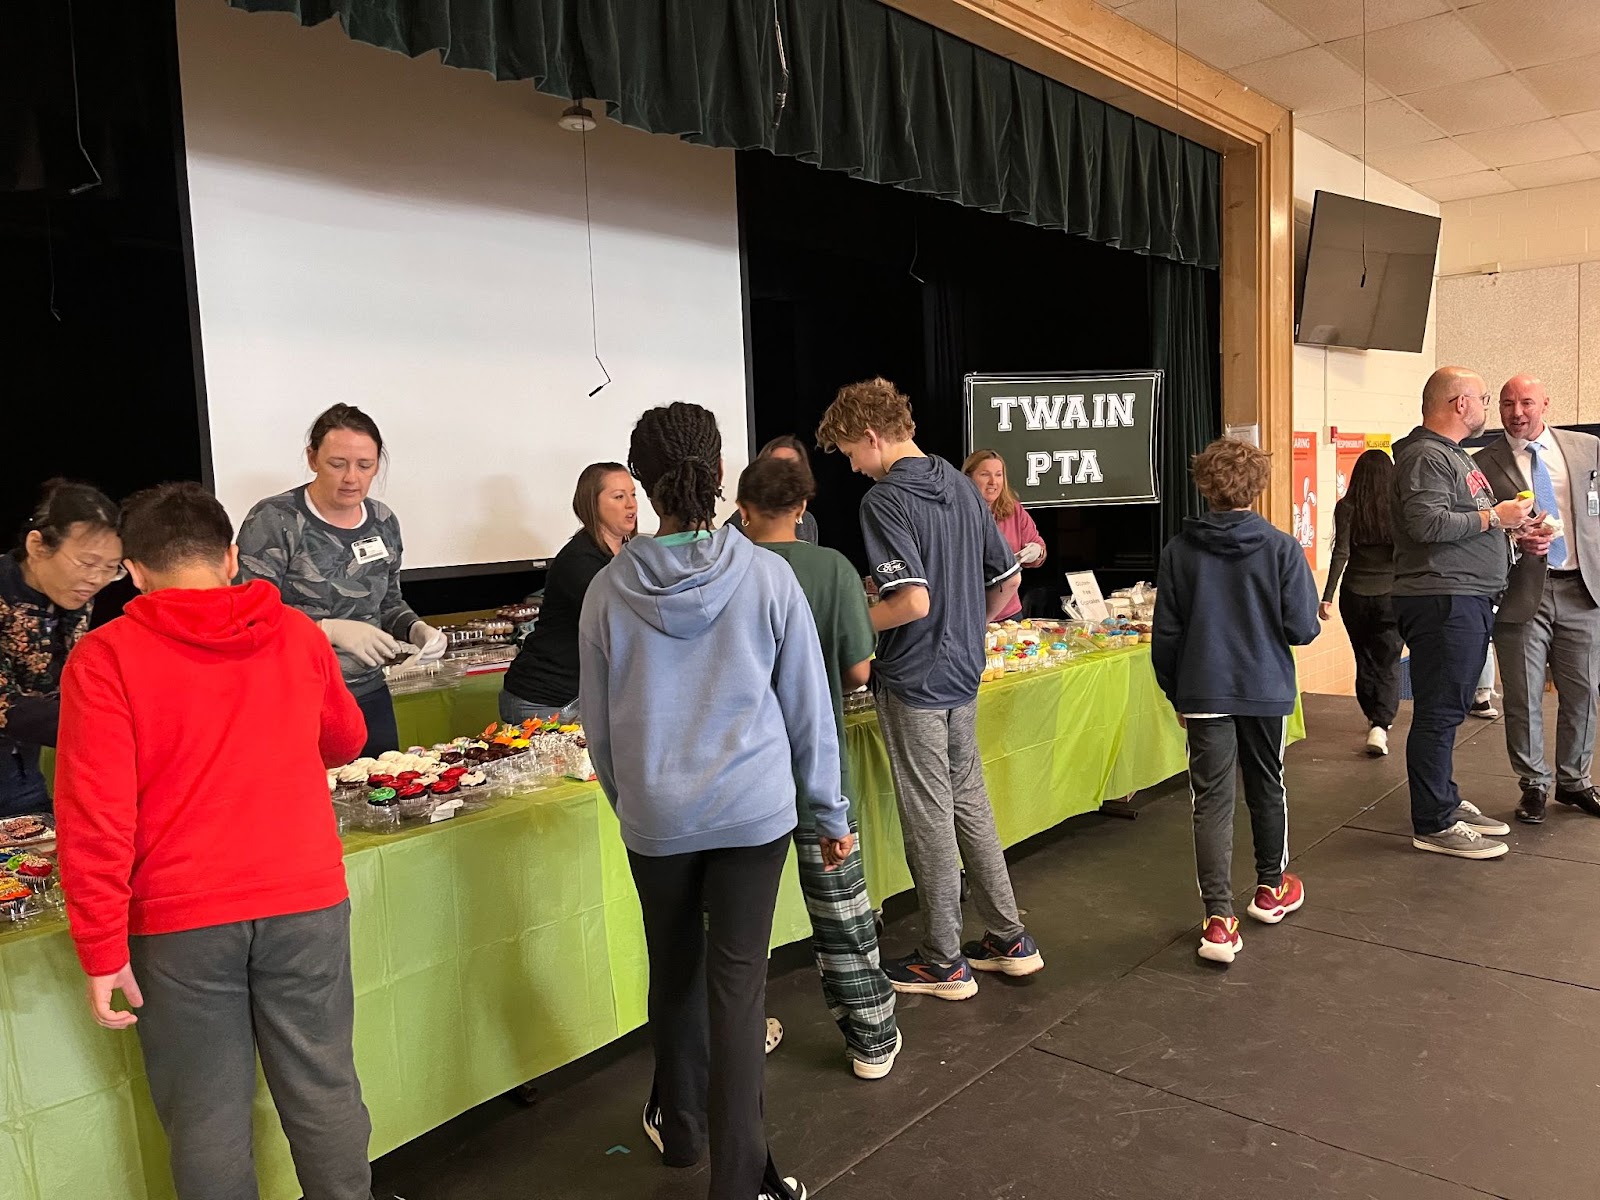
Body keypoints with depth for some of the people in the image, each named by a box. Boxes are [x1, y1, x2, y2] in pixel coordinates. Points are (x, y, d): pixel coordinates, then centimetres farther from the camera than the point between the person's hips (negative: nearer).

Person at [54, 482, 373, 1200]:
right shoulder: (297, 635, 2)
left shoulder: (104, 657, -7)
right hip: (305, 900, 2)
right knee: (323, 1089, 15)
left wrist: (102, 951, -5)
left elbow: (94, 818, -12)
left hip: (180, 924, -2)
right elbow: (344, 741, 19)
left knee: (205, 1113, 13)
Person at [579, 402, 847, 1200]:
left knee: (674, 970, 20)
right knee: (737, 980, 7)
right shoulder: (765, 575, -10)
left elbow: (599, 723, 4)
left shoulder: (609, 589, -7)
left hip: (657, 814, 2)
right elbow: (807, 708, -4)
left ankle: (680, 1127, 41)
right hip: (754, 807, -1)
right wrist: (830, 813, 7)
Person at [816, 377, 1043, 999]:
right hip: (963, 674, 8)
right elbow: (1008, 578, 12)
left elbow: (913, 601, -27)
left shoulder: (884, 500, -17)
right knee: (970, 803, 18)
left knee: (930, 820, 3)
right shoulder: (961, 486, 8)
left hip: (912, 681, -8)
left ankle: (943, 962, 17)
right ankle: (1009, 939, 28)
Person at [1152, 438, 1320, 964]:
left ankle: (1219, 919, -4)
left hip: (1204, 693, 0)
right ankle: (1270, 889, 38)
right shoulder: (1282, 548, -9)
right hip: (1266, 689, 1)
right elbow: (1302, 628, -9)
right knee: (1267, 788, 19)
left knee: (1212, 800, 2)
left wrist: (1176, 693, 11)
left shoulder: (1179, 550, -6)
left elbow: (1165, 634, -2)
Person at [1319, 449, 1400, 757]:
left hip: (1355, 595, 1)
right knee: (1388, 664, 4)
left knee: (1364, 660, 18)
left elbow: (1341, 553, -11)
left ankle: (1374, 718, 32)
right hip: (1391, 595, -1)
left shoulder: (1346, 508, -6)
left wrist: (1327, 596, -9)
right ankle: (1380, 725, -13)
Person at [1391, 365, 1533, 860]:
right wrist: (1493, 516, -15)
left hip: (1466, 600, 11)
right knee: (1438, 713, -6)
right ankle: (1433, 825, -1)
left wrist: (1512, 525, 13)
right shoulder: (1426, 456, -12)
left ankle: (1446, 802, 27)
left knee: (1448, 710, 17)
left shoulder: (1451, 454, 22)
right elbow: (1427, 523, -25)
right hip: (1442, 600, -11)